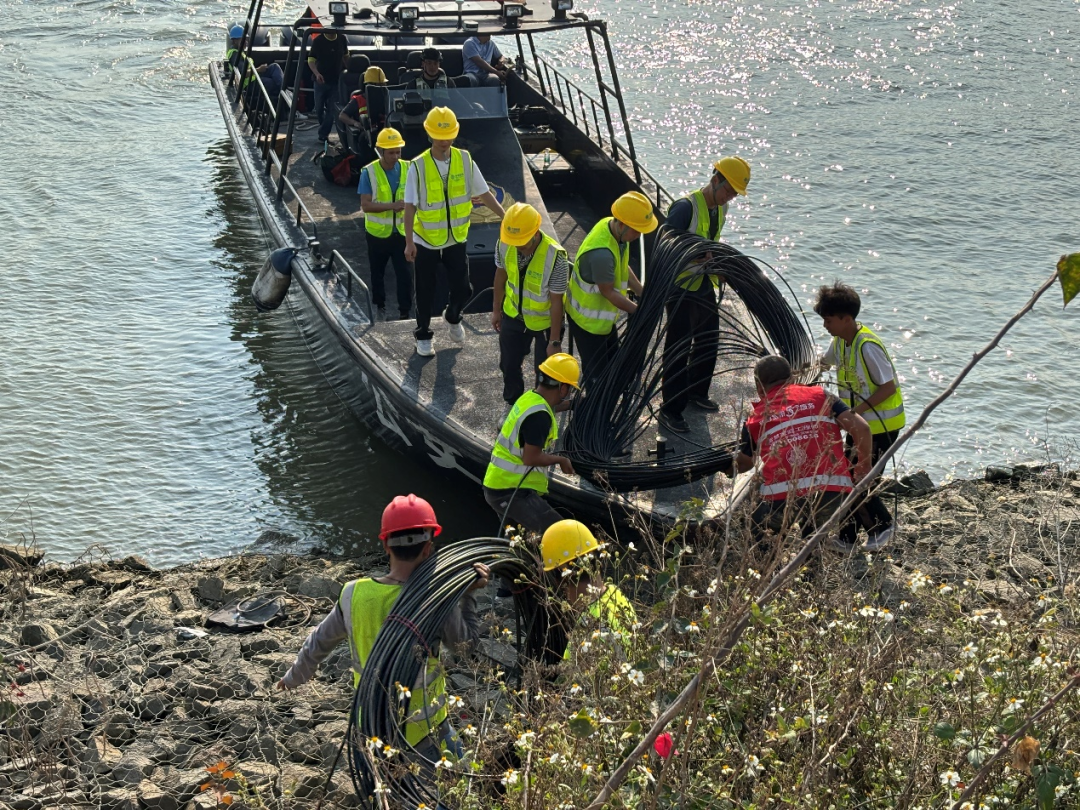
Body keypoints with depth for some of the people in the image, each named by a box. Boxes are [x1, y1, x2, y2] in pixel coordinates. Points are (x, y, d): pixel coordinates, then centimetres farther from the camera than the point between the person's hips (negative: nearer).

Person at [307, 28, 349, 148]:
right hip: (321, 80, -2)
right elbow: (311, 60, -12)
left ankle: (323, 134, 3)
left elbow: (345, 56, 16)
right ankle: (324, 131, 30)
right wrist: (317, 73, -29)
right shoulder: (318, 41, -10)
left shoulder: (342, 40, 0)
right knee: (319, 109, 8)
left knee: (332, 110, -3)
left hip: (336, 80, 2)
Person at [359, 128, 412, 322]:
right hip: (378, 233, -1)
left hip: (402, 232, 1)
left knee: (405, 273, -2)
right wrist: (392, 206, -29)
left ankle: (405, 312, 8)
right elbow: (365, 205, -18)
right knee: (377, 273, 16)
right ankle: (380, 307, 35)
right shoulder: (369, 173, -13)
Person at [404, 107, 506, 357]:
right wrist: (409, 242, -21)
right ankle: (423, 336, 29)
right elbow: (410, 206, -16)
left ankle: (453, 318, 39)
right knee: (425, 293, 9)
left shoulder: (465, 160, -8)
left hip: (457, 239, 2)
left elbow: (484, 194, -1)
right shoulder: (418, 166, -16)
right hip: (426, 241, -2)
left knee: (462, 289, 7)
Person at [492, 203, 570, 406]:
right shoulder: (504, 244, -22)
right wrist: (496, 310, 10)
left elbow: (556, 301, -25)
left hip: (545, 320, -4)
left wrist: (555, 341, -17)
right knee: (509, 364, 21)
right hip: (513, 315, 4)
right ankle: (512, 405, 48)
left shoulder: (555, 257, -36)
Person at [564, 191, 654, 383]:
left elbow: (623, 267, 5)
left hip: (602, 313, 10)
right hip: (587, 318, -10)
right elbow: (608, 292, -27)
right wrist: (638, 311, -16)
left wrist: (642, 293, -2)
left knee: (611, 362, 23)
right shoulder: (602, 254, -40)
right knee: (596, 370, 4)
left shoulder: (612, 226, -10)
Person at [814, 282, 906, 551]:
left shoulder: (868, 346, -24)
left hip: (881, 425, -9)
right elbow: (825, 362, 25)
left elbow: (888, 387, -24)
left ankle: (883, 524, 14)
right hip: (859, 423, 9)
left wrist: (856, 410, -25)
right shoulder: (840, 341, 3)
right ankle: (847, 538, 17)